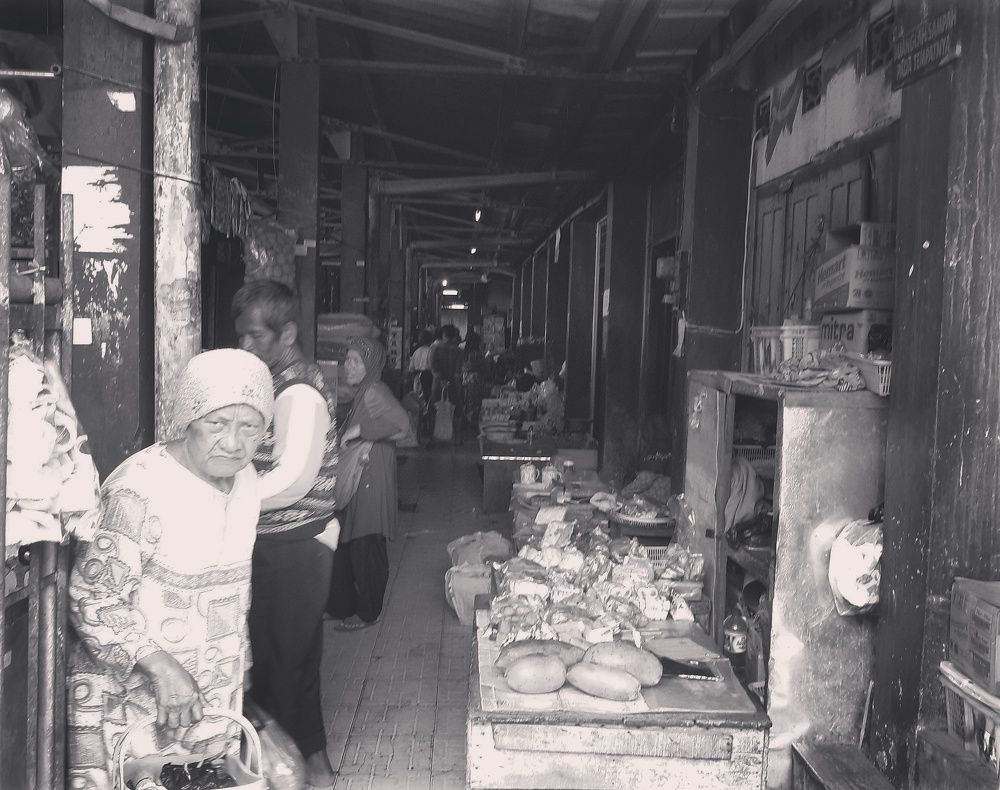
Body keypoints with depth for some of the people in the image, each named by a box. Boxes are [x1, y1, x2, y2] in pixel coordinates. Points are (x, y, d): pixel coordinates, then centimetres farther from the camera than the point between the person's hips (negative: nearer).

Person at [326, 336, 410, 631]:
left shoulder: (374, 392, -16)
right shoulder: (362, 393, 13)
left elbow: (401, 424, -33)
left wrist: (359, 429, -27)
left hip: (370, 483, -10)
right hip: (354, 481, 10)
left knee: (366, 550, 2)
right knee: (344, 547, 15)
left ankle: (367, 613, 15)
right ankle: (342, 607, 27)